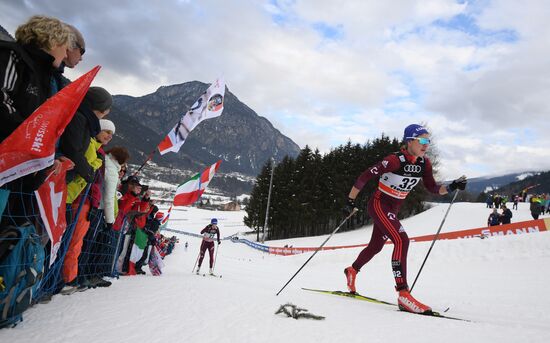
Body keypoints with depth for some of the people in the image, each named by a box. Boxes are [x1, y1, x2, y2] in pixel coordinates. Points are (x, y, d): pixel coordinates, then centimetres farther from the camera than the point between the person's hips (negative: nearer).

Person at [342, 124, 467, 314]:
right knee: (402, 240, -23)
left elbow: (433, 188, 3)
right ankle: (403, 294, -20)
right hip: (379, 204, -8)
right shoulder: (395, 160, -24)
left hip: (394, 208, 8)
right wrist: (350, 201, -18)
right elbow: (365, 176, -21)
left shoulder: (424, 163, -3)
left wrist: (451, 187, -17)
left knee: (376, 246, 19)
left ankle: (352, 270, 44)